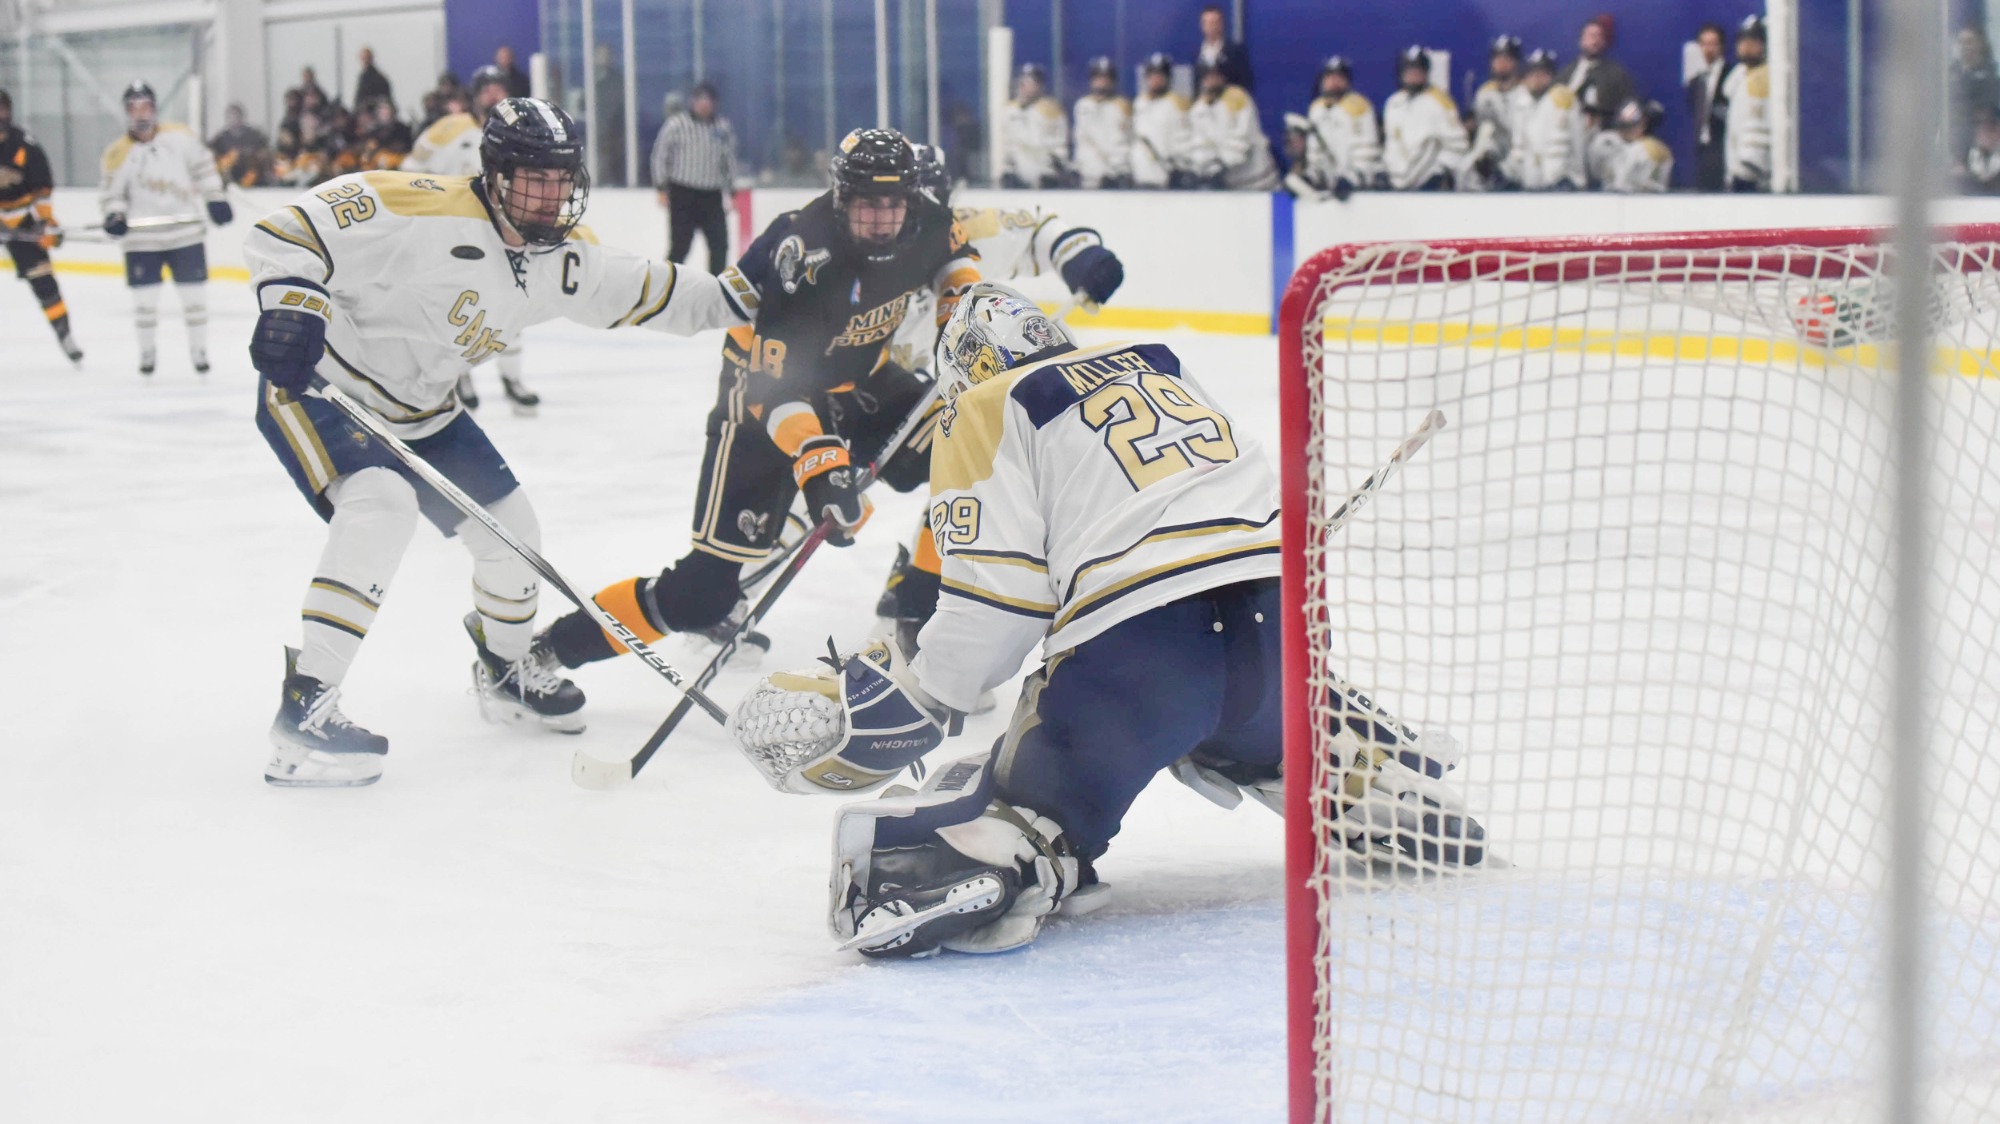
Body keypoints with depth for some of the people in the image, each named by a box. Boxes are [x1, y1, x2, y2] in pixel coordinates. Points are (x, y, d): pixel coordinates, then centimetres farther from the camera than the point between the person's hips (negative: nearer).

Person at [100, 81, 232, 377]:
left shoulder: (180, 137, -1)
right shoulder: (119, 153, -4)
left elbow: (203, 166, 10)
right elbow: (112, 193, 1)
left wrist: (215, 198, 5)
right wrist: (114, 216, -17)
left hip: (186, 232, 1)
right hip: (142, 238, -1)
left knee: (194, 293, 3)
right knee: (144, 297, 1)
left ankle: (198, 349, 17)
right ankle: (146, 351, 18)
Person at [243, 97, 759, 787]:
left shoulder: (563, 257, -2)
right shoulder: (422, 212, -27)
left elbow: (644, 295, 12)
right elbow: (285, 233, -27)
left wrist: (735, 297, 2)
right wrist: (290, 306, -40)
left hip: (420, 410, 8)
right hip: (315, 384, -8)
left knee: (510, 529, 10)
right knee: (380, 506, -32)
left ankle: (506, 669, 40)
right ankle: (304, 711, -32)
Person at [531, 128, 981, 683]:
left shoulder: (924, 222, -13)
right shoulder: (800, 254, -33)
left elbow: (953, 254, 15)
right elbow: (772, 385, -36)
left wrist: (962, 300, -4)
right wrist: (818, 461, -47)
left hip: (860, 386, 7)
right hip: (764, 401, -7)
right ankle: (552, 648, -3)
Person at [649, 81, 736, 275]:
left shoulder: (723, 128, 8)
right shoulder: (676, 125, -5)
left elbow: (729, 159, 17)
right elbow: (660, 156, -3)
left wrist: (731, 190, 14)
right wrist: (662, 189, -5)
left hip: (712, 196, 4)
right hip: (683, 195, -4)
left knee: (720, 244, 0)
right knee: (680, 246, -3)